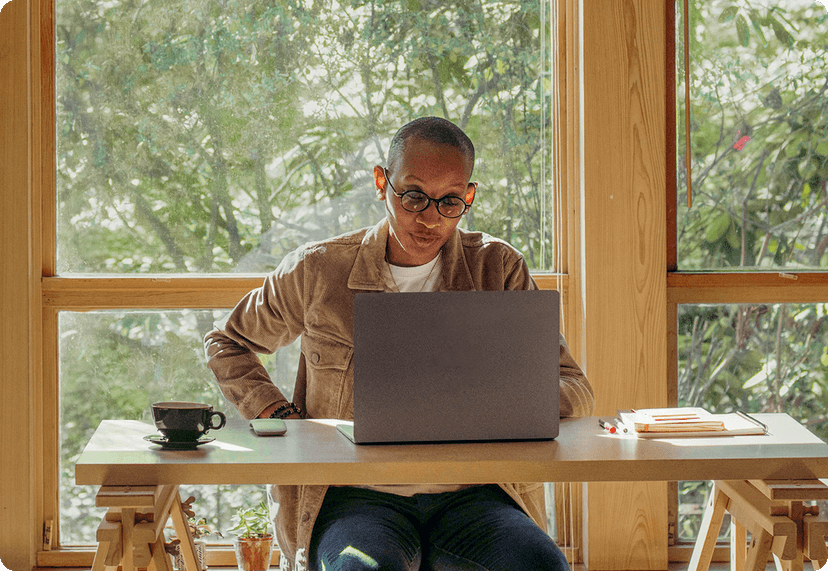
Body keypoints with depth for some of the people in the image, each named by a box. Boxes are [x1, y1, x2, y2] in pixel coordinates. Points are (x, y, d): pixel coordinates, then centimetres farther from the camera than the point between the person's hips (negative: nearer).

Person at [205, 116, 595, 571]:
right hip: (354, 495, -1)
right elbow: (226, 342, 22)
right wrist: (279, 415, 3)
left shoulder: (499, 268, 8)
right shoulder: (317, 270, 6)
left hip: (469, 495, 2)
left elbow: (573, 388, 8)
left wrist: (507, 403, -16)